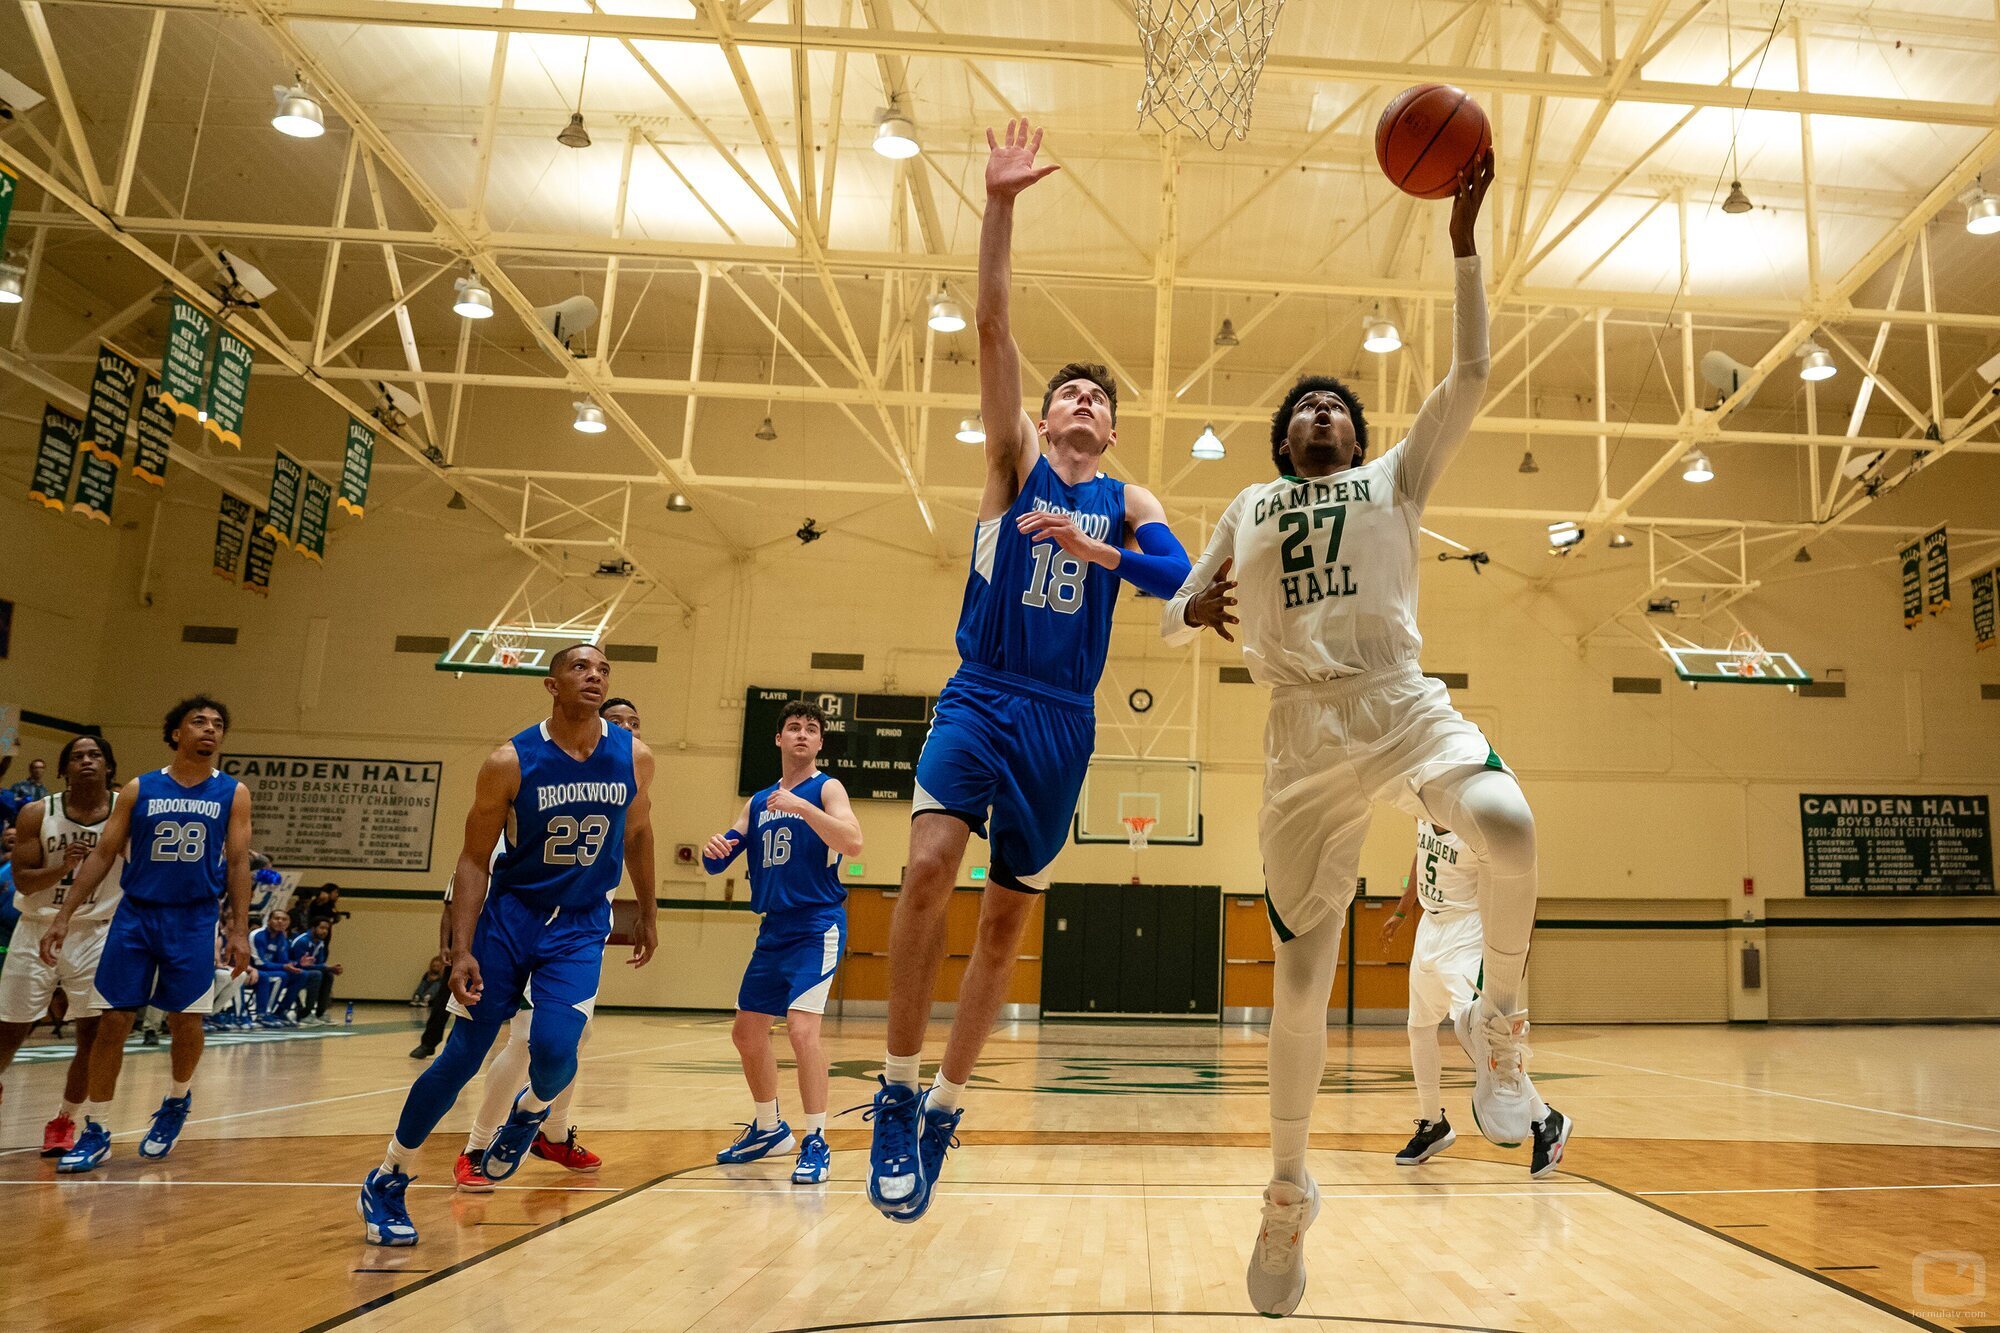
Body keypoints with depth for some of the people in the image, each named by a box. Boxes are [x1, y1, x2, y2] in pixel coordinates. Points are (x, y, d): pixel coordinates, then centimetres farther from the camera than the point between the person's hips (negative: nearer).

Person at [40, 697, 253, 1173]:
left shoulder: (233, 793, 3)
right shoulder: (139, 789, 5)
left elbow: (238, 863, 0)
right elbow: (103, 854, 5)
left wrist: (240, 930, -7)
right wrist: (64, 916, -2)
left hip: (195, 920, -1)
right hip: (135, 915, 1)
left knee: (186, 1021, 2)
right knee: (112, 1022, 0)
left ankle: (177, 1101, 29)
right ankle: (95, 1133, 12)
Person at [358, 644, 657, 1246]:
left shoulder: (634, 757, -6)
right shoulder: (510, 763, -13)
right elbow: (474, 859, -7)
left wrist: (647, 915, 17)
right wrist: (462, 950, -15)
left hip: (582, 927, 1)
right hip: (510, 915, -1)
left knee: (554, 1047, -18)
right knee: (463, 1055, 1)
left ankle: (530, 1113, 19)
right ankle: (386, 1180, 23)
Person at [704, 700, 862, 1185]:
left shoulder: (826, 788, -4)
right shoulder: (758, 803, 14)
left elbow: (853, 843, -22)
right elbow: (718, 863, 12)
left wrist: (802, 807, -29)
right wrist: (714, 850, -11)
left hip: (818, 926, -7)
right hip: (774, 929, 7)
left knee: (801, 1026, -20)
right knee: (747, 1031, 13)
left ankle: (816, 1144, -10)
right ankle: (769, 1128, 32)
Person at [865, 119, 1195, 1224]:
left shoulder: (1128, 505, 13)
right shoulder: (1015, 460, 8)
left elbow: (1186, 579, -6)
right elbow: (992, 330, -4)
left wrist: (1094, 548, -20)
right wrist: (999, 208, -12)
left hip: (1063, 719, 3)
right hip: (980, 696, -2)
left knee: (1007, 919, 5)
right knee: (929, 865, -25)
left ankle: (943, 1107, 20)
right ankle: (898, 1090, -9)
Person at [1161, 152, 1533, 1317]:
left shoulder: (1395, 479, 17)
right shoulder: (1249, 509, 21)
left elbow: (1470, 376, 7)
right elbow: (1175, 610, 17)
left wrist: (1464, 241, 5)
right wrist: (1194, 606, -7)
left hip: (1405, 704, -1)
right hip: (1306, 736, 1)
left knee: (1508, 828, -35)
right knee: (1302, 972, 2)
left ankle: (1500, 1021, -5)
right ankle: (1290, 1188, 23)